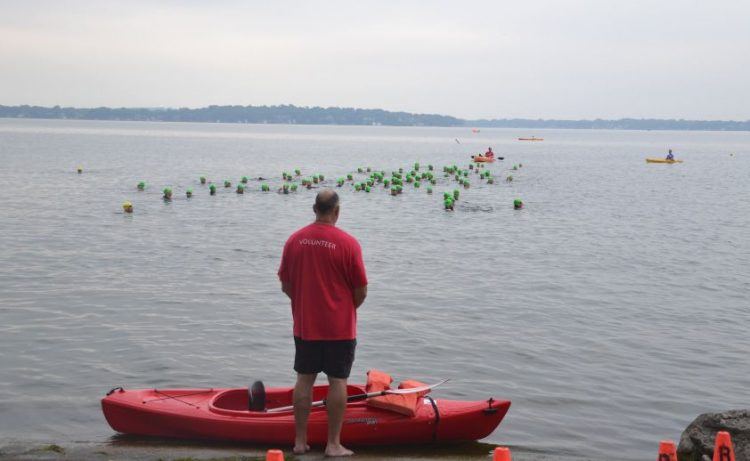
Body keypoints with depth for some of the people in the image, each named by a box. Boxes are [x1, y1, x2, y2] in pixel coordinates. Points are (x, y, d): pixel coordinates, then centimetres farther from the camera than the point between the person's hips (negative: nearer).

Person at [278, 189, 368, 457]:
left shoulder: (294, 241, -3)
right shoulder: (348, 244, -13)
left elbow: (285, 286, 4)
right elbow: (361, 291, -8)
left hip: (304, 325, 4)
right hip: (339, 327, -3)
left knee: (304, 380, 12)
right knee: (337, 381, 4)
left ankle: (300, 440, 18)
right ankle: (334, 444, 7)